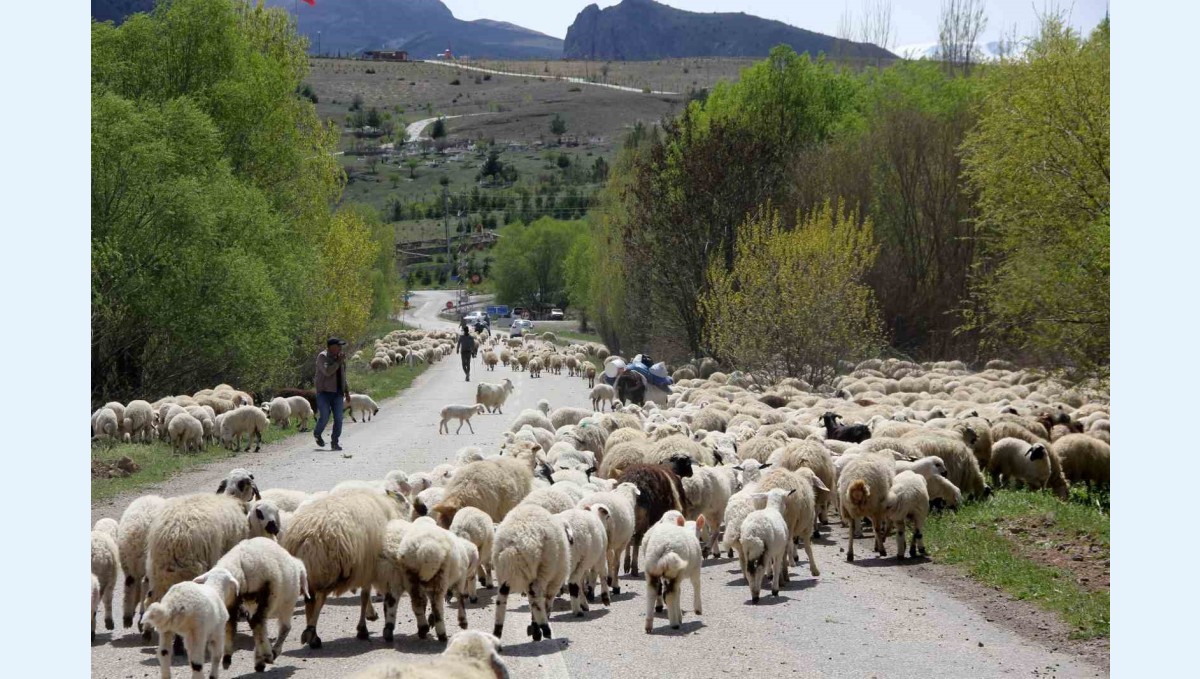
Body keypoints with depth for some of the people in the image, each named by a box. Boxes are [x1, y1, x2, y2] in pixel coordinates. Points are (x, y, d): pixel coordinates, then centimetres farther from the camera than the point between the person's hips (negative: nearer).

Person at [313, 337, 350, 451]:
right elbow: (327, 372, -25)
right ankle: (317, 434, 21)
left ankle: (334, 443, 4)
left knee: (338, 419, -4)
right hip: (324, 392, -5)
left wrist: (347, 392, 17)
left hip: (337, 393, 6)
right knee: (324, 418, -9)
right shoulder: (322, 357, -9)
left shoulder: (340, 357, 11)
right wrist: (339, 362, -20)